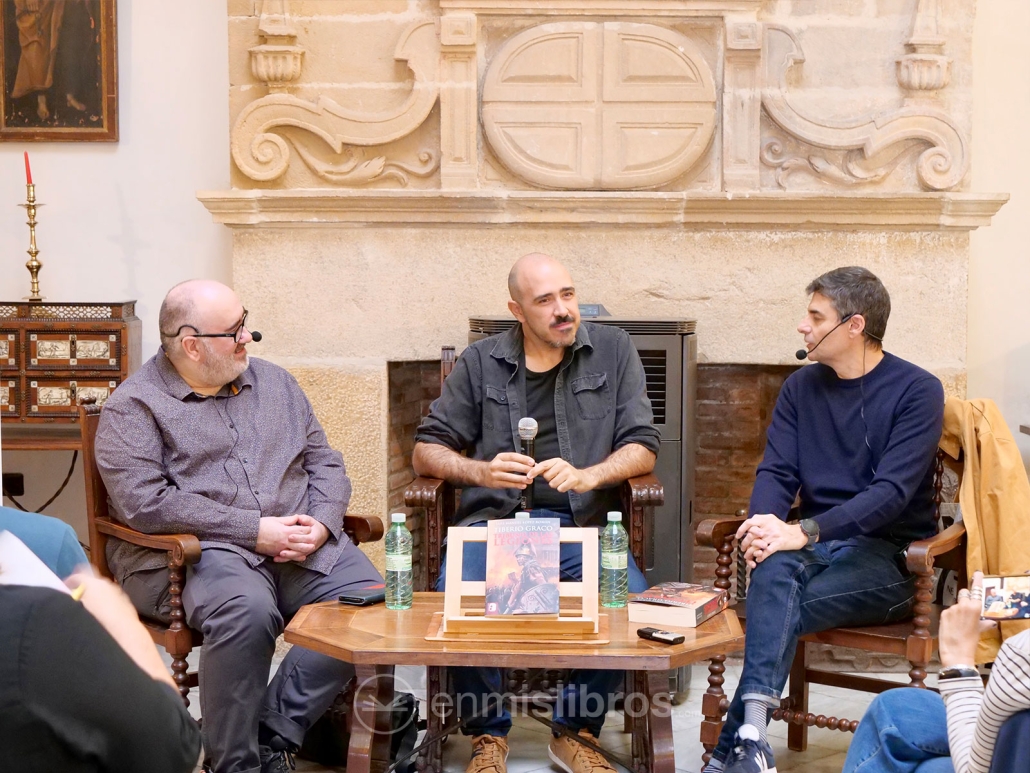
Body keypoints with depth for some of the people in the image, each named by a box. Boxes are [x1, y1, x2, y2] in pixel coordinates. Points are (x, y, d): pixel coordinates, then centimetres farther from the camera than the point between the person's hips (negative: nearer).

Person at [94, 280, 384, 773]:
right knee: (247, 610, -37)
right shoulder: (134, 407, 1)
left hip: (303, 545, 5)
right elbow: (144, 502, -12)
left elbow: (324, 461, 19)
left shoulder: (274, 382, 20)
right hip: (194, 550, -5)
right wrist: (254, 530, -15)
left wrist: (321, 523, -4)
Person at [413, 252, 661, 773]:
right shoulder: (480, 363, 10)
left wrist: (586, 476, -14)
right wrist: (482, 471, -10)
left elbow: (642, 448, 6)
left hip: (583, 522, 0)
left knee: (631, 598, -29)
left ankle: (575, 730, -6)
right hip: (494, 520, 0)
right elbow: (426, 451, 10)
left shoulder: (612, 350, 10)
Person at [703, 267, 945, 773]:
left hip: (889, 556, -4)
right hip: (817, 545, 4)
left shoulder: (916, 391, -6)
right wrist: (765, 523, -19)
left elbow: (892, 490, -17)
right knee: (775, 568, -34)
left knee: (776, 607, -31)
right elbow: (776, 471, 5)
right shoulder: (801, 387, 13)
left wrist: (803, 531, -29)